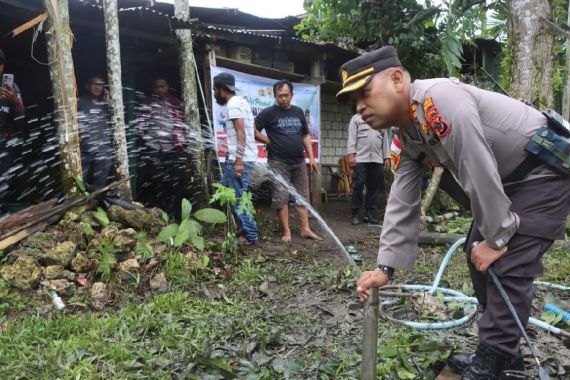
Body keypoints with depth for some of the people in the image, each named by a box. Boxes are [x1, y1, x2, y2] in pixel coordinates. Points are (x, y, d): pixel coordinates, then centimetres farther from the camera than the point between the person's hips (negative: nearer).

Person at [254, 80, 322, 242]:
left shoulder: (298, 112, 11)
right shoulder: (269, 113, -3)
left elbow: (306, 135, 15)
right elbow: (253, 131, -5)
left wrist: (311, 157, 8)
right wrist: (270, 142, -5)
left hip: (299, 162, 5)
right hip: (279, 163, -4)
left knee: (303, 196, 7)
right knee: (281, 198, -2)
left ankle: (306, 229, 14)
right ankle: (287, 232, 6)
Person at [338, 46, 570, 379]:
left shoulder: (441, 99, -31)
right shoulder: (407, 136, 0)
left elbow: (479, 171, -30)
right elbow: (402, 202, 1)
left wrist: (497, 237, -18)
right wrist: (386, 265, -2)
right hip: (509, 178, 9)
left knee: (508, 264, -12)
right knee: (478, 253, 11)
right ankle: (502, 350, 26)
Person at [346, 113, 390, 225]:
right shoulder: (357, 118, 9)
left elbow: (385, 140, 18)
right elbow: (351, 137, 0)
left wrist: (386, 158, 10)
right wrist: (351, 154, -11)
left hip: (377, 160, 4)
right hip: (360, 159, -4)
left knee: (374, 187, 3)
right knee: (358, 186, -5)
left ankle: (370, 213, 10)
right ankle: (356, 214, 3)